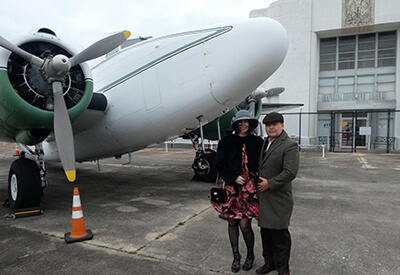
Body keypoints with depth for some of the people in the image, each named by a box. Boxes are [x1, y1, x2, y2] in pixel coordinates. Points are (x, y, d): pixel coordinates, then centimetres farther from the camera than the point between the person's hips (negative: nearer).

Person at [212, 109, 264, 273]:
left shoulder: (257, 142, 3)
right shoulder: (226, 142, 3)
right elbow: (220, 165, 1)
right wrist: (234, 177, -11)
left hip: (249, 187, -1)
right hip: (231, 186, 1)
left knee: (245, 224, -3)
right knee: (232, 222, 9)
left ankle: (250, 254, 25)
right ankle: (236, 256, 29)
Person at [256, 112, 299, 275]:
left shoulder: (289, 146, -12)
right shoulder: (264, 143, 13)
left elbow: (290, 172, -20)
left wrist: (269, 183, -17)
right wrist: (258, 182, 12)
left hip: (278, 198, -7)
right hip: (263, 197, 7)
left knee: (280, 234, 4)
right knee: (265, 232, 16)